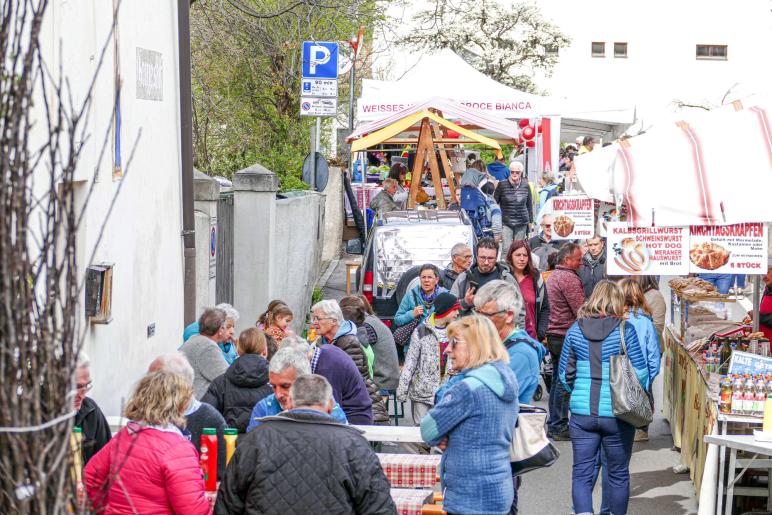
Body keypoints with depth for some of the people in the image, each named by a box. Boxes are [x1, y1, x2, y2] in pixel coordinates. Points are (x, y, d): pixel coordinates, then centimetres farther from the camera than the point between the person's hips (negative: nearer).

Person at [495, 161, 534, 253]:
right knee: (507, 248, -9)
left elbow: (529, 204, 13)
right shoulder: (502, 185, -4)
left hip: (522, 223, 2)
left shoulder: (525, 186, 3)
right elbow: (494, 202, 2)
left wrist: (530, 220, 13)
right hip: (506, 222, -2)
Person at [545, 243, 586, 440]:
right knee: (565, 381, -6)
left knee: (558, 379, 14)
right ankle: (559, 427, -4)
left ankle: (554, 424, 19)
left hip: (553, 334, 10)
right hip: (566, 336, -10)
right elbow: (581, 311, -18)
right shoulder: (570, 278, -15)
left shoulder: (553, 276, 17)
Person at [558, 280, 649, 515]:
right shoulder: (625, 330, -6)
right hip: (617, 414, -2)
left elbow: (564, 375, 6)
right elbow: (640, 372, -6)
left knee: (581, 474, 4)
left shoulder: (575, 330, 2)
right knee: (618, 474, 13)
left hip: (581, 413, 2)